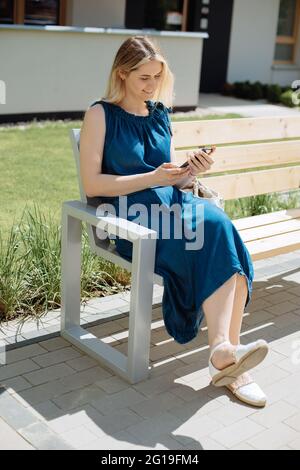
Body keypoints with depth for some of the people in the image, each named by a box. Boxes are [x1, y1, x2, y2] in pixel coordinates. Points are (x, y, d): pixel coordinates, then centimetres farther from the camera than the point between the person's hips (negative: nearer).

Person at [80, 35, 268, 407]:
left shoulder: (160, 114, 18)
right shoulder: (101, 115, 0)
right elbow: (92, 185, -9)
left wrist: (190, 172, -2)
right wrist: (151, 178, -14)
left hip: (170, 205, 6)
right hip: (130, 216, -6)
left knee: (226, 239, -25)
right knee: (214, 230, -29)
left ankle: (226, 358, -26)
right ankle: (223, 351, -29)